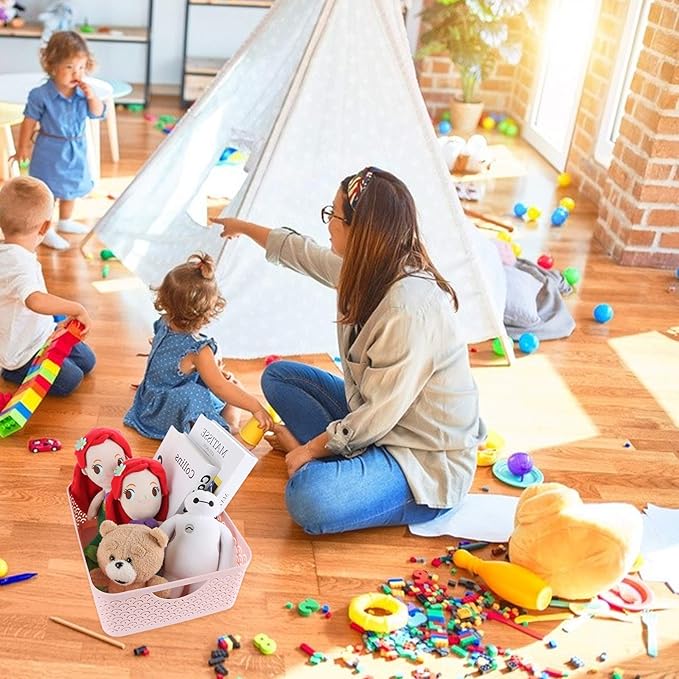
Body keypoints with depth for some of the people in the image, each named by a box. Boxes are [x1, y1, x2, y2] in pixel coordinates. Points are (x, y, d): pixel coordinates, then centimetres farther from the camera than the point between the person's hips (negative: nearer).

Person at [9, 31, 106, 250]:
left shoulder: (83, 92, -9)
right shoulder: (41, 94, -20)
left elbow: (98, 113, -6)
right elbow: (30, 121, -10)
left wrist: (91, 96, -24)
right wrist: (23, 146, -2)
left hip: (76, 150, 5)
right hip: (50, 151, -5)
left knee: (72, 187, 22)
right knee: (48, 191, 3)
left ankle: (65, 221, 44)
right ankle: (46, 230, 18)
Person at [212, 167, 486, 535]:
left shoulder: (408, 309, -30)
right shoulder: (369, 270, -3)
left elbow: (377, 416, -24)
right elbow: (304, 253, 18)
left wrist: (312, 448, -9)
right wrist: (244, 227, 31)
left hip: (428, 461, -10)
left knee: (309, 499, -33)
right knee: (278, 375, 11)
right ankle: (344, 465, 0)